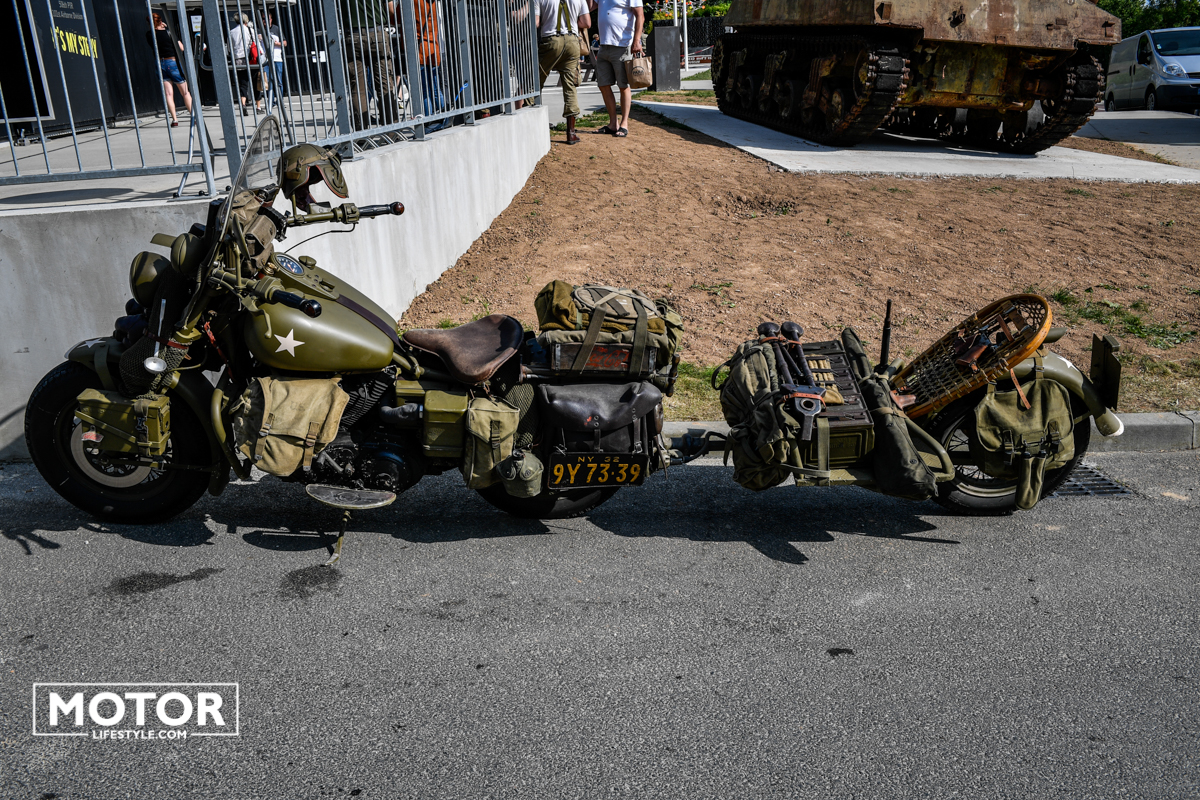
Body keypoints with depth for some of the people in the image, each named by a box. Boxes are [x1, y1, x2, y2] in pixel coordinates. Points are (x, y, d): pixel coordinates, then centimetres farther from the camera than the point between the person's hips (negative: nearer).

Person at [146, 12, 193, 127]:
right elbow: (181, 48, -7)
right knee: (185, 92, 6)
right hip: (173, 62, -3)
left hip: (160, 64, 3)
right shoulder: (169, 33, -10)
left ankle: (174, 119, -5)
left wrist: (159, 28, 19)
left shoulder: (149, 35, 0)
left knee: (168, 93, 2)